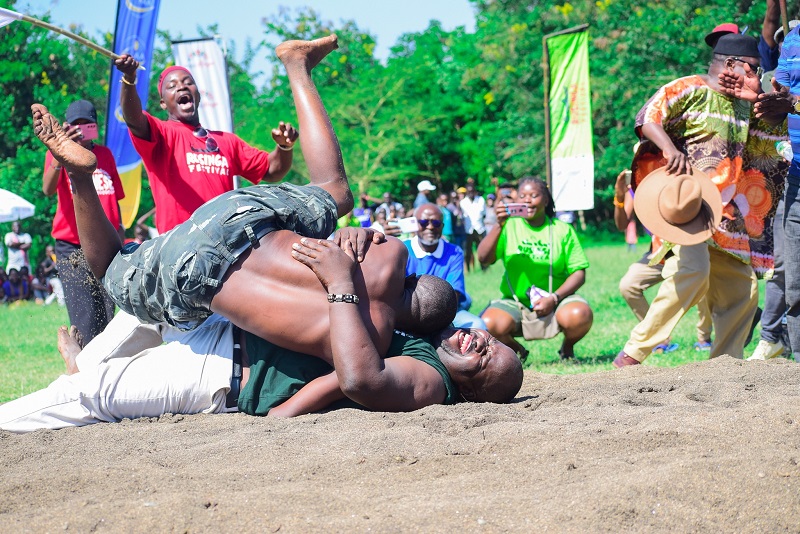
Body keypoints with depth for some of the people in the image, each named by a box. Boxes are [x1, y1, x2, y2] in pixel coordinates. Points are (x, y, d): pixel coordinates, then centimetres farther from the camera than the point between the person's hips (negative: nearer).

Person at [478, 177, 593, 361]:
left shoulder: (562, 230, 3)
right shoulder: (510, 226, 3)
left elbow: (578, 272, -2)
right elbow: (484, 259, -9)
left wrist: (554, 298, -17)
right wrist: (500, 226, -23)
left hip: (555, 303, 0)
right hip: (514, 303, 0)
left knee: (579, 316, -33)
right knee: (488, 326, -30)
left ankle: (567, 349, 4)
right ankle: (516, 350, 6)